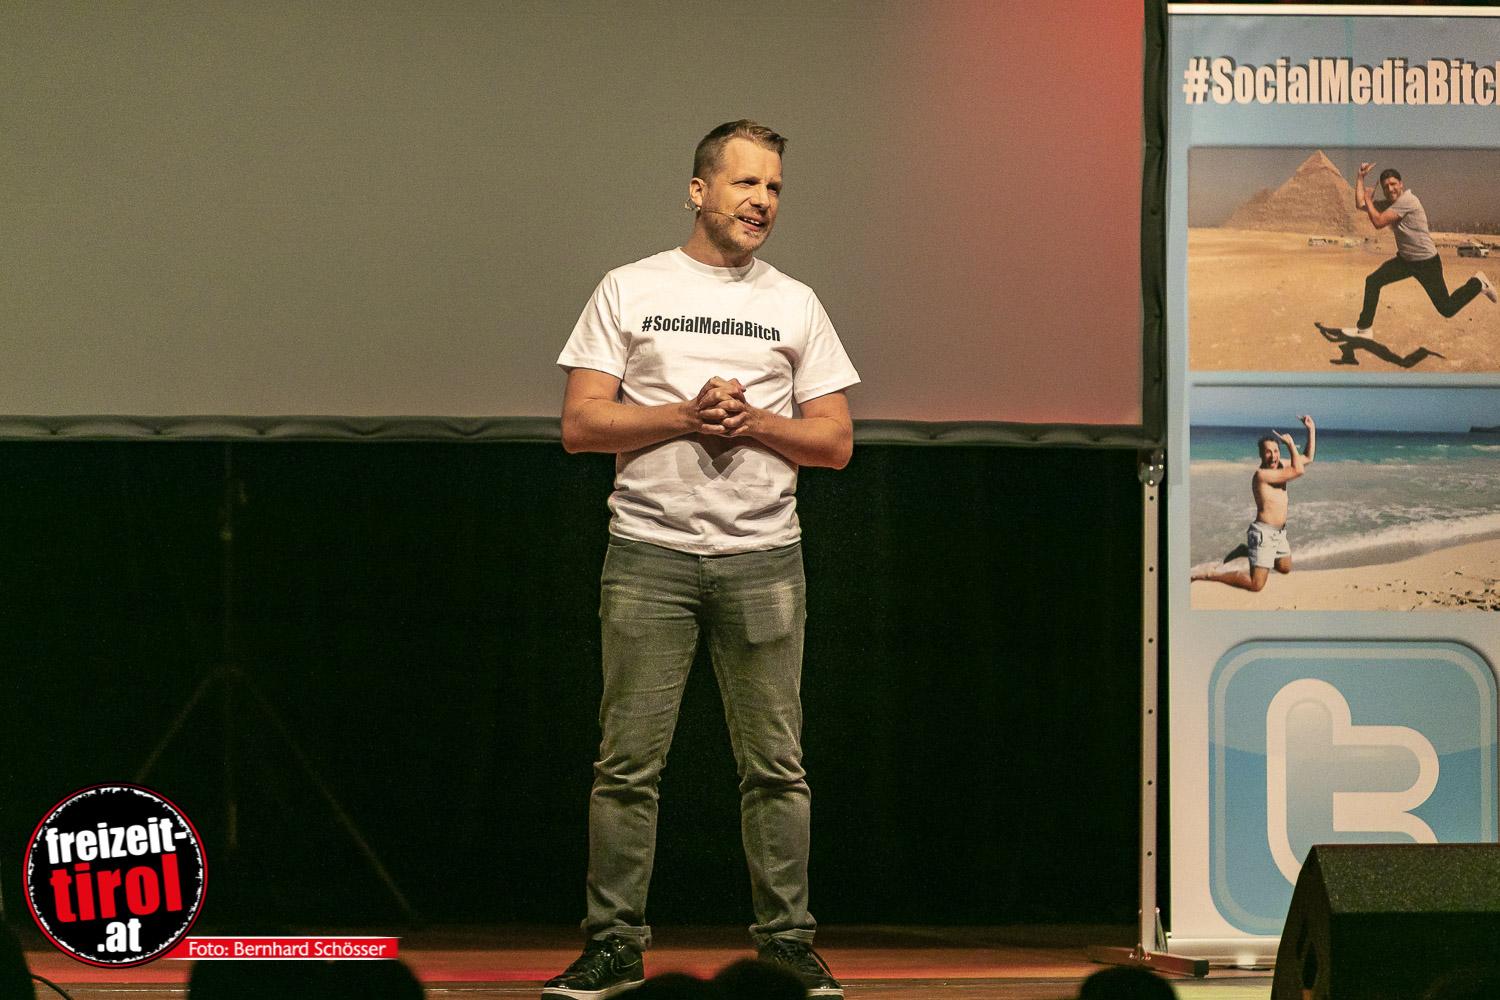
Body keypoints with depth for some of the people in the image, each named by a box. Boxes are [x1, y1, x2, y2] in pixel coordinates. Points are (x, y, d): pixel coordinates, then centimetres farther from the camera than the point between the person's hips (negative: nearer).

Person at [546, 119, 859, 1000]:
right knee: (630, 762, -3)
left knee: (775, 763, 1)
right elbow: (581, 424, 0)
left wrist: (751, 421, -7)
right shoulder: (629, 292, 7)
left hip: (763, 555, 2)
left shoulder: (796, 305, 12)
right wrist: (685, 416, -11)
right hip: (650, 553, -2)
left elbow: (835, 440, 9)